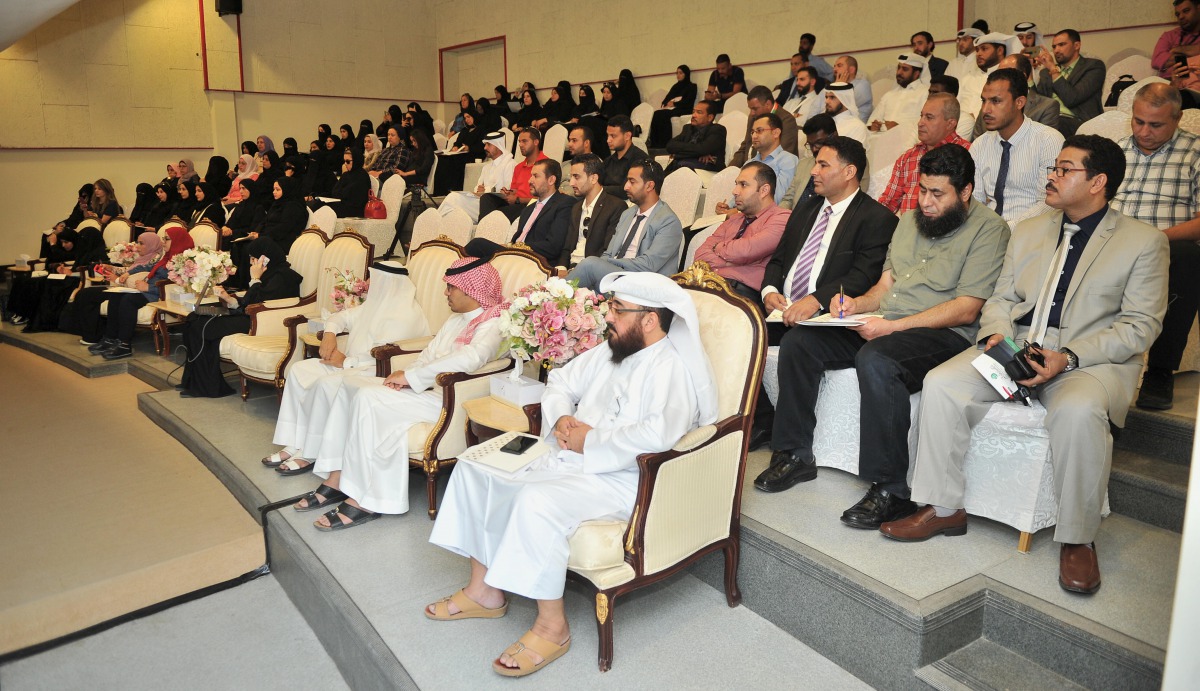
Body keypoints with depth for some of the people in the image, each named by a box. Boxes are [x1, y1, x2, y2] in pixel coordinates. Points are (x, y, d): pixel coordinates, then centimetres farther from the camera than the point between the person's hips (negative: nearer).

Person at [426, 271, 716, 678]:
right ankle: (485, 591, 12)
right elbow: (561, 382, 21)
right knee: (476, 466, 4)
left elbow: (659, 433, -35)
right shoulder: (609, 351, 11)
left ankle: (552, 627, -16)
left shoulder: (672, 368, -18)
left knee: (536, 499, -35)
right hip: (571, 457, 10)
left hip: (624, 478, -10)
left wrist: (588, 441, -22)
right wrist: (561, 419, -2)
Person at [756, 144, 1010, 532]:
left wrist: (892, 326, -20)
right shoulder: (910, 220, 20)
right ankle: (796, 455, 1)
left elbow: (966, 310, -13)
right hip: (883, 326, 8)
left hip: (942, 335, -8)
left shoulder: (988, 229, -4)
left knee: (875, 359, -38)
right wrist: (856, 304, -2)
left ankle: (890, 490, -27)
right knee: (797, 342, -9)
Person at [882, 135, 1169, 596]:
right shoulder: (1028, 231, 18)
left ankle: (1077, 538, -16)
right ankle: (944, 508, -8)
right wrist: (997, 333, -8)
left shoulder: (1144, 241, 2)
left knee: (1077, 412, -38)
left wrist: (1069, 357, -20)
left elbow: (1140, 325, -5)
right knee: (941, 384, -20)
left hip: (1092, 360, -4)